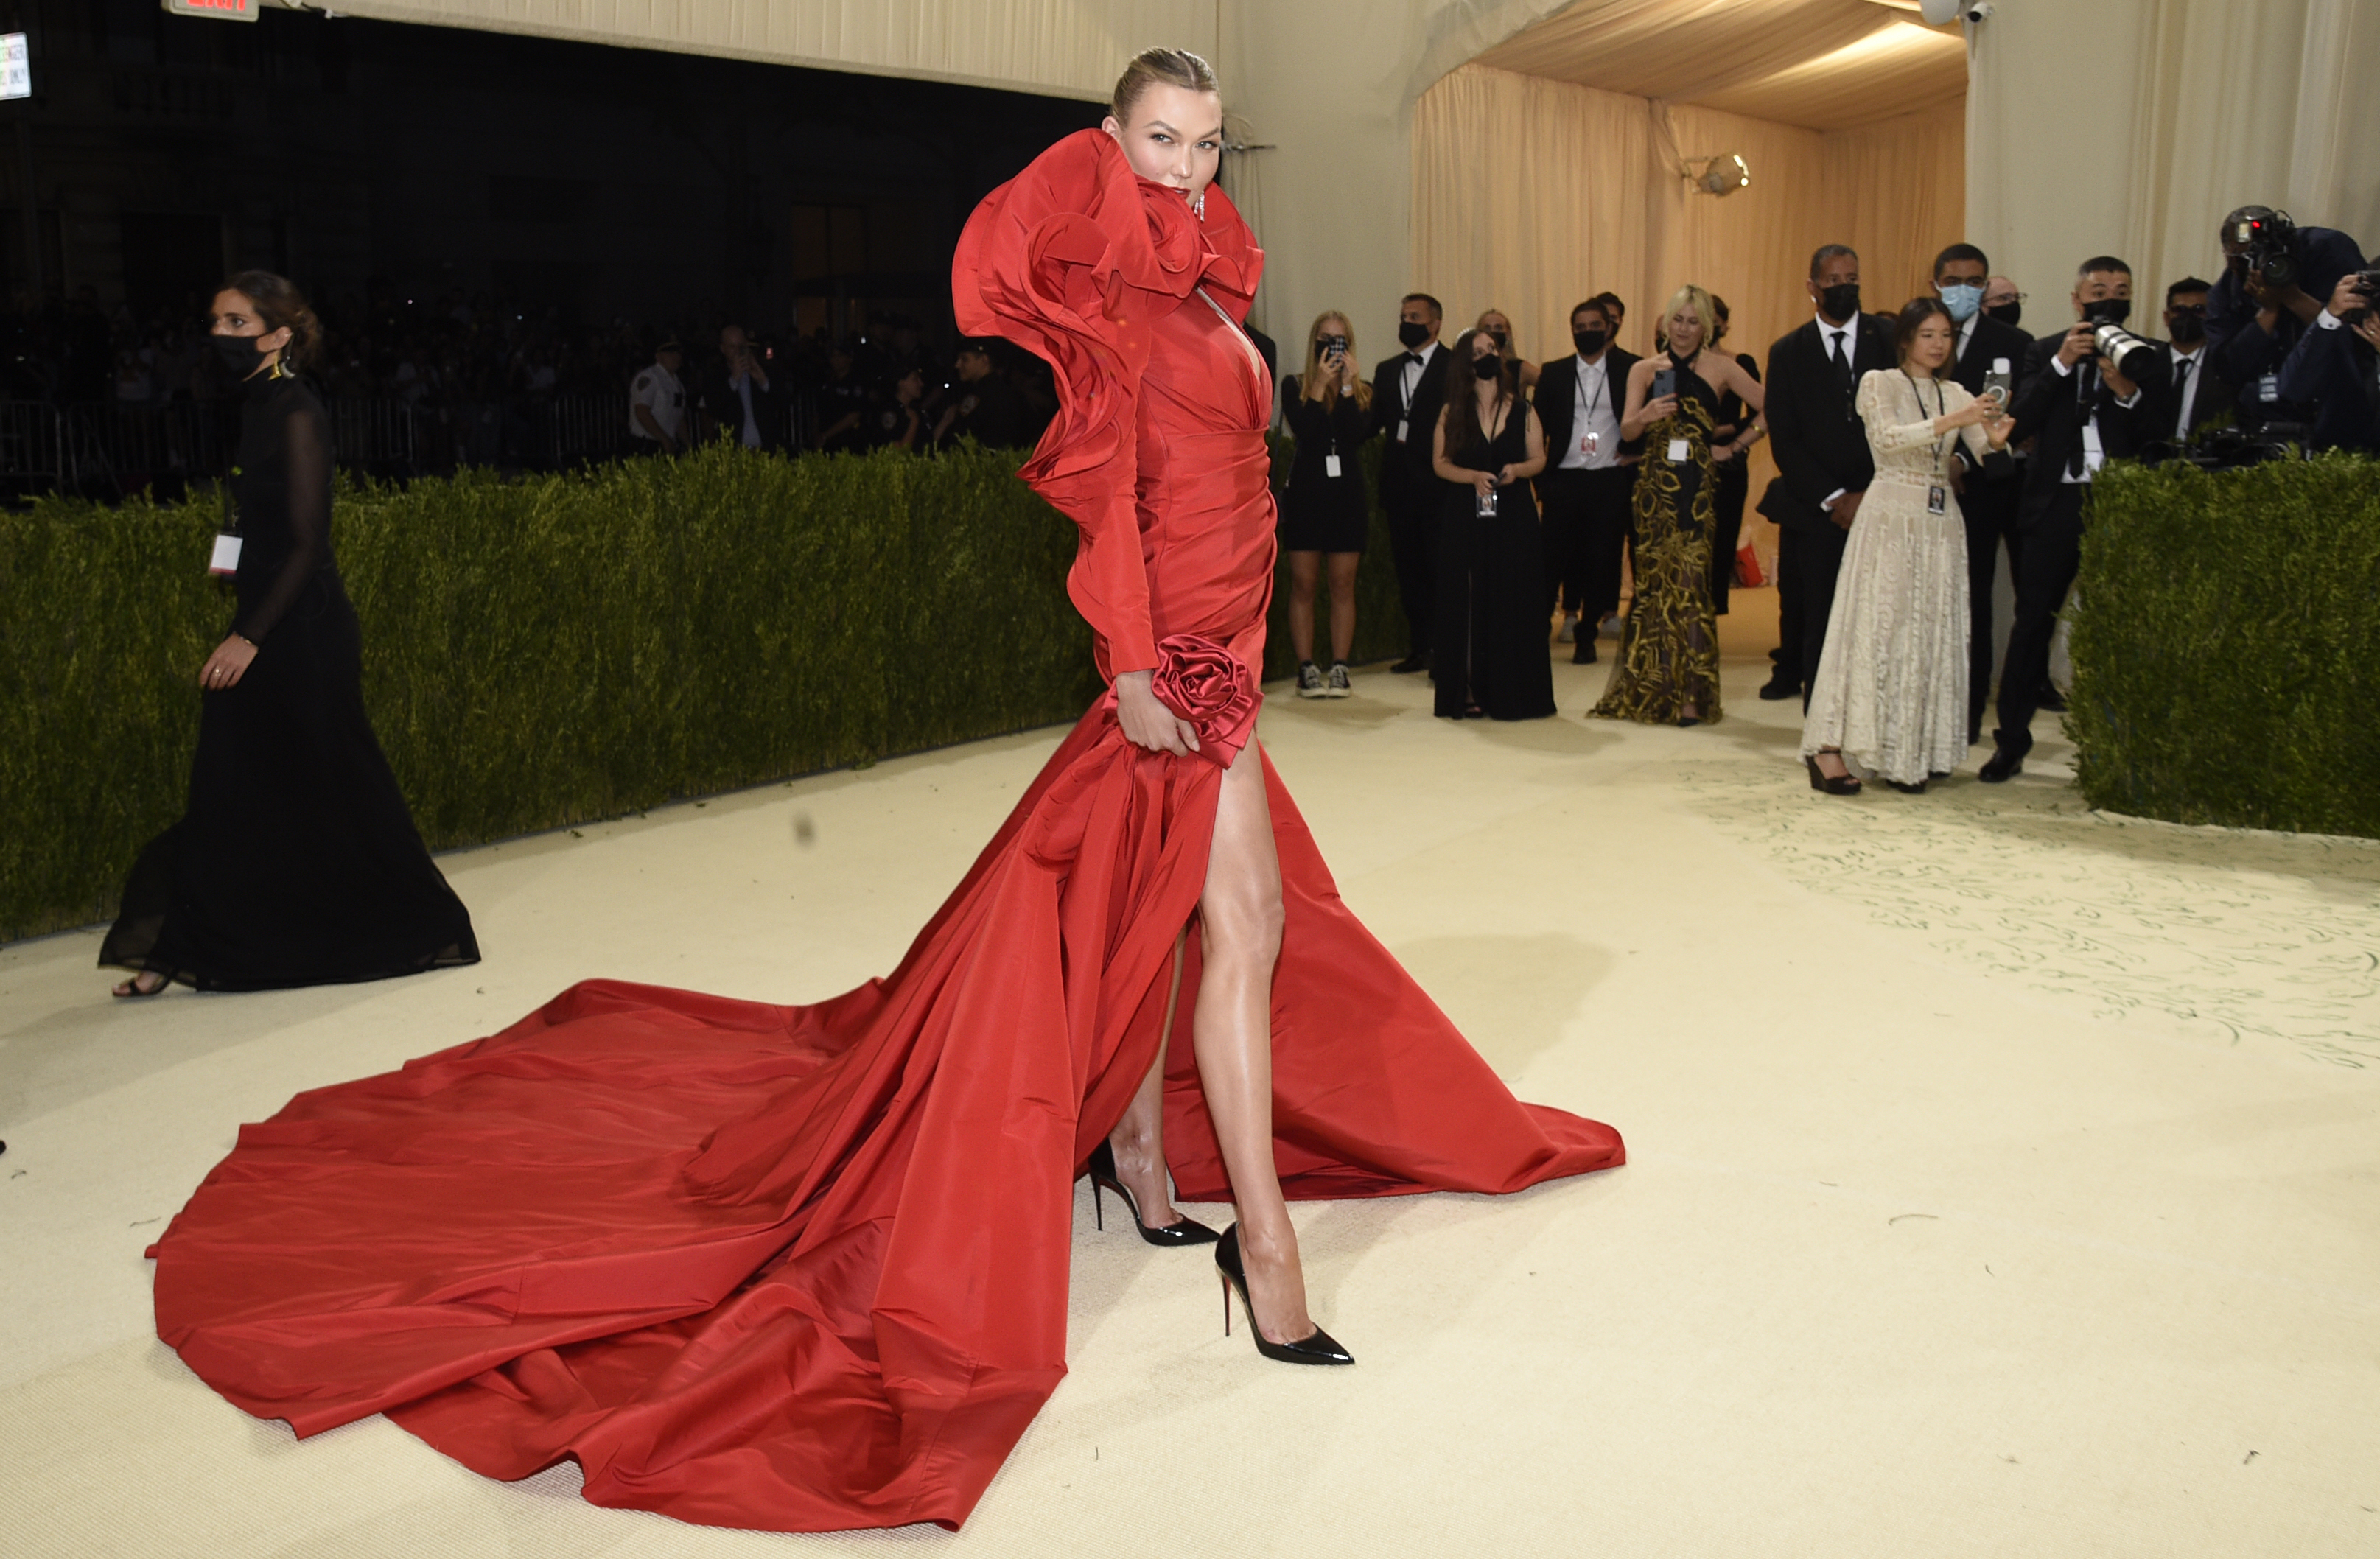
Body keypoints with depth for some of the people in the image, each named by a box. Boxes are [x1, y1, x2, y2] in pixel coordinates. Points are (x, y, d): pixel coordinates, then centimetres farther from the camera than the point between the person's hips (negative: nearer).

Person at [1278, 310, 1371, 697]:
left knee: (1343, 585, 3)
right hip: (1306, 490, -1)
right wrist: (1320, 384, -15)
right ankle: (1306, 668, 2)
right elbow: (1302, 430, -14)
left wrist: (1347, 385, -12)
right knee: (1303, 584, -1)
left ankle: (1340, 667, 7)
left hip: (1347, 491, 2)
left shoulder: (1362, 390, 7)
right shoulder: (1295, 386, 3)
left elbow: (1359, 434, -11)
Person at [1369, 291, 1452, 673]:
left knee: (1441, 570, -2)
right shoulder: (1387, 370, 15)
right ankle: (1420, 646, 17)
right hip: (1400, 485, 6)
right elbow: (1372, 423, 9)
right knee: (1409, 569, 9)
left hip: (1438, 485, -6)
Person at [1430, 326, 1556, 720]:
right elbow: (1440, 462, 1)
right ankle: (1469, 693, 1)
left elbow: (1539, 458, 7)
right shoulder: (1451, 412, 4)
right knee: (1467, 603, -2)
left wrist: (1516, 469, -13)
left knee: (1513, 604, -1)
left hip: (1514, 517, 1)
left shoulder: (1522, 410, 7)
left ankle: (1509, 694, 5)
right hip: (1465, 520, -1)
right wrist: (1473, 476, -16)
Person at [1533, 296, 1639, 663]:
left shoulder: (1631, 369, 3)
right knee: (1553, 557, -2)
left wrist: (1638, 451, -1)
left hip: (1611, 481, 0)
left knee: (1602, 560, 3)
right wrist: (1539, 480, 1)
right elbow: (1538, 428, 8)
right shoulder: (1554, 373, 8)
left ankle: (1586, 636, 12)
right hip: (1563, 481, 1)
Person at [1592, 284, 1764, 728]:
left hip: (1698, 488, -2)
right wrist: (1645, 416, -22)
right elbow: (1626, 431, -1)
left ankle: (1691, 695, -3)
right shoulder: (1644, 370, 9)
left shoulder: (1721, 368, 3)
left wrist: (1735, 447, -1)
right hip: (1655, 487, 2)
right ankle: (1650, 689, 14)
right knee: (1655, 583, 5)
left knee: (1690, 584, -7)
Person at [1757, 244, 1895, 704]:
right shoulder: (1788, 352, 6)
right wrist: (1833, 499, -7)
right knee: (1820, 622, 3)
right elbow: (1785, 439, 1)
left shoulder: (1889, 339, 6)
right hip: (1817, 511, 0)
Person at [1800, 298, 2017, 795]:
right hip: (1891, 517, -5)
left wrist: (1997, 436, -19)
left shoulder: (1956, 394, 14)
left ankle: (1911, 754, 8)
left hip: (1940, 525, 5)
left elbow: (1986, 455, 3)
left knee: (1932, 634, 3)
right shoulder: (1880, 383, 0)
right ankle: (1830, 747, -10)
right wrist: (1952, 420, -26)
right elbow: (1888, 437, -17)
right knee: (1874, 628, -10)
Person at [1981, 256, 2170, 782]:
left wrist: (2127, 392, -17)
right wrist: (2061, 364, -12)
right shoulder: (2045, 353, 9)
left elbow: (2156, 441, -2)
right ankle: (2011, 741, 7)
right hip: (2056, 503, 0)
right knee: (2033, 622, 0)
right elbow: (2019, 424, -4)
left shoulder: (2146, 360, 7)